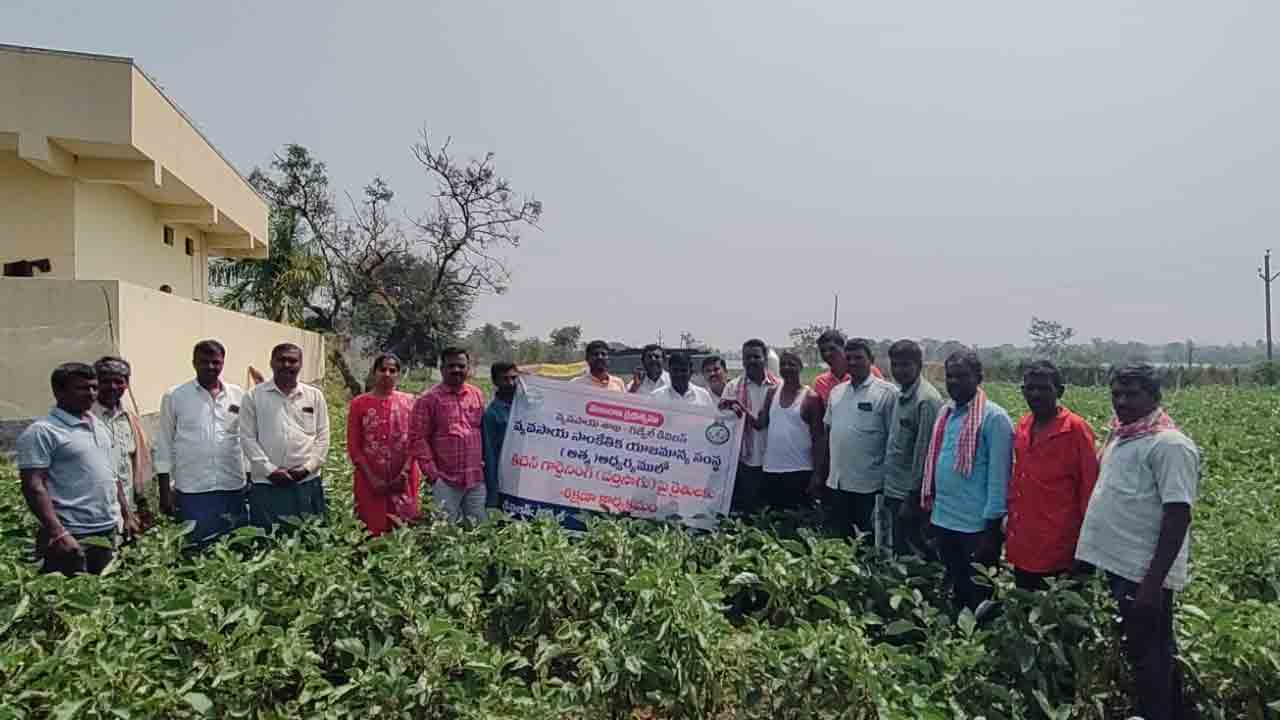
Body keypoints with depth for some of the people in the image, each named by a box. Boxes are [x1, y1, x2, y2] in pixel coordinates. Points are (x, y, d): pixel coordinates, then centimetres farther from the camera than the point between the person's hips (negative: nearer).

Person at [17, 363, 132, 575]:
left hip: (109, 532, 7)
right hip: (72, 536, -7)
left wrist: (126, 515, 16)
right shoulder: (42, 432, -10)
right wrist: (57, 533, -23)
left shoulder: (100, 428, 14)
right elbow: (33, 486, -16)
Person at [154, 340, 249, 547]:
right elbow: (164, 444, 2)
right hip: (192, 491, -2)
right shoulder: (174, 397, 0)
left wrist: (252, 480, 6)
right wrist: (165, 490, -1)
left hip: (234, 488, 2)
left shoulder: (238, 395, 5)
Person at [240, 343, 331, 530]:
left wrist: (308, 467, -7)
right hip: (266, 484, -1)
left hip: (307, 482, 2)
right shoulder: (253, 396, 3)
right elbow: (247, 438, -1)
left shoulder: (315, 396, 8)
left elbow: (323, 437, 5)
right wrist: (270, 469, -10)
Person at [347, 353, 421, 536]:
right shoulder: (359, 403, 1)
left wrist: (404, 473, -10)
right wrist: (372, 478, -8)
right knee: (373, 530, 1)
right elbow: (353, 447, 0)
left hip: (403, 480, 1)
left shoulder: (409, 402, 5)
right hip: (371, 480, -1)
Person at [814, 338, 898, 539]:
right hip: (836, 483, 6)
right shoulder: (836, 391, 10)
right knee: (836, 539, 15)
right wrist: (819, 473, 13)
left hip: (869, 486, -5)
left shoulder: (887, 392, -8)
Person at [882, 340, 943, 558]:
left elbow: (924, 451, -19)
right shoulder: (901, 394, 9)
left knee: (909, 554, 1)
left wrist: (913, 497, -17)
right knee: (897, 551, 17)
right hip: (893, 490, 8)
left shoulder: (927, 399, -18)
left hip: (910, 493, -8)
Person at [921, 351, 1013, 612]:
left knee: (979, 596, 9)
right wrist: (930, 506, 13)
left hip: (977, 526, -7)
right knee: (955, 590, 20)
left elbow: (998, 475, -15)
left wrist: (992, 527, -16)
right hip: (942, 521, 7)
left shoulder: (993, 417, -13)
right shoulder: (945, 412, 8)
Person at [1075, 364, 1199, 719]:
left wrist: (1154, 581, -22)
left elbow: (1178, 516, -19)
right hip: (1119, 564, 9)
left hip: (1144, 573, -9)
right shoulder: (1120, 436, 12)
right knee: (1157, 649, 21)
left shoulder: (1169, 444, -15)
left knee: (1147, 654, 3)